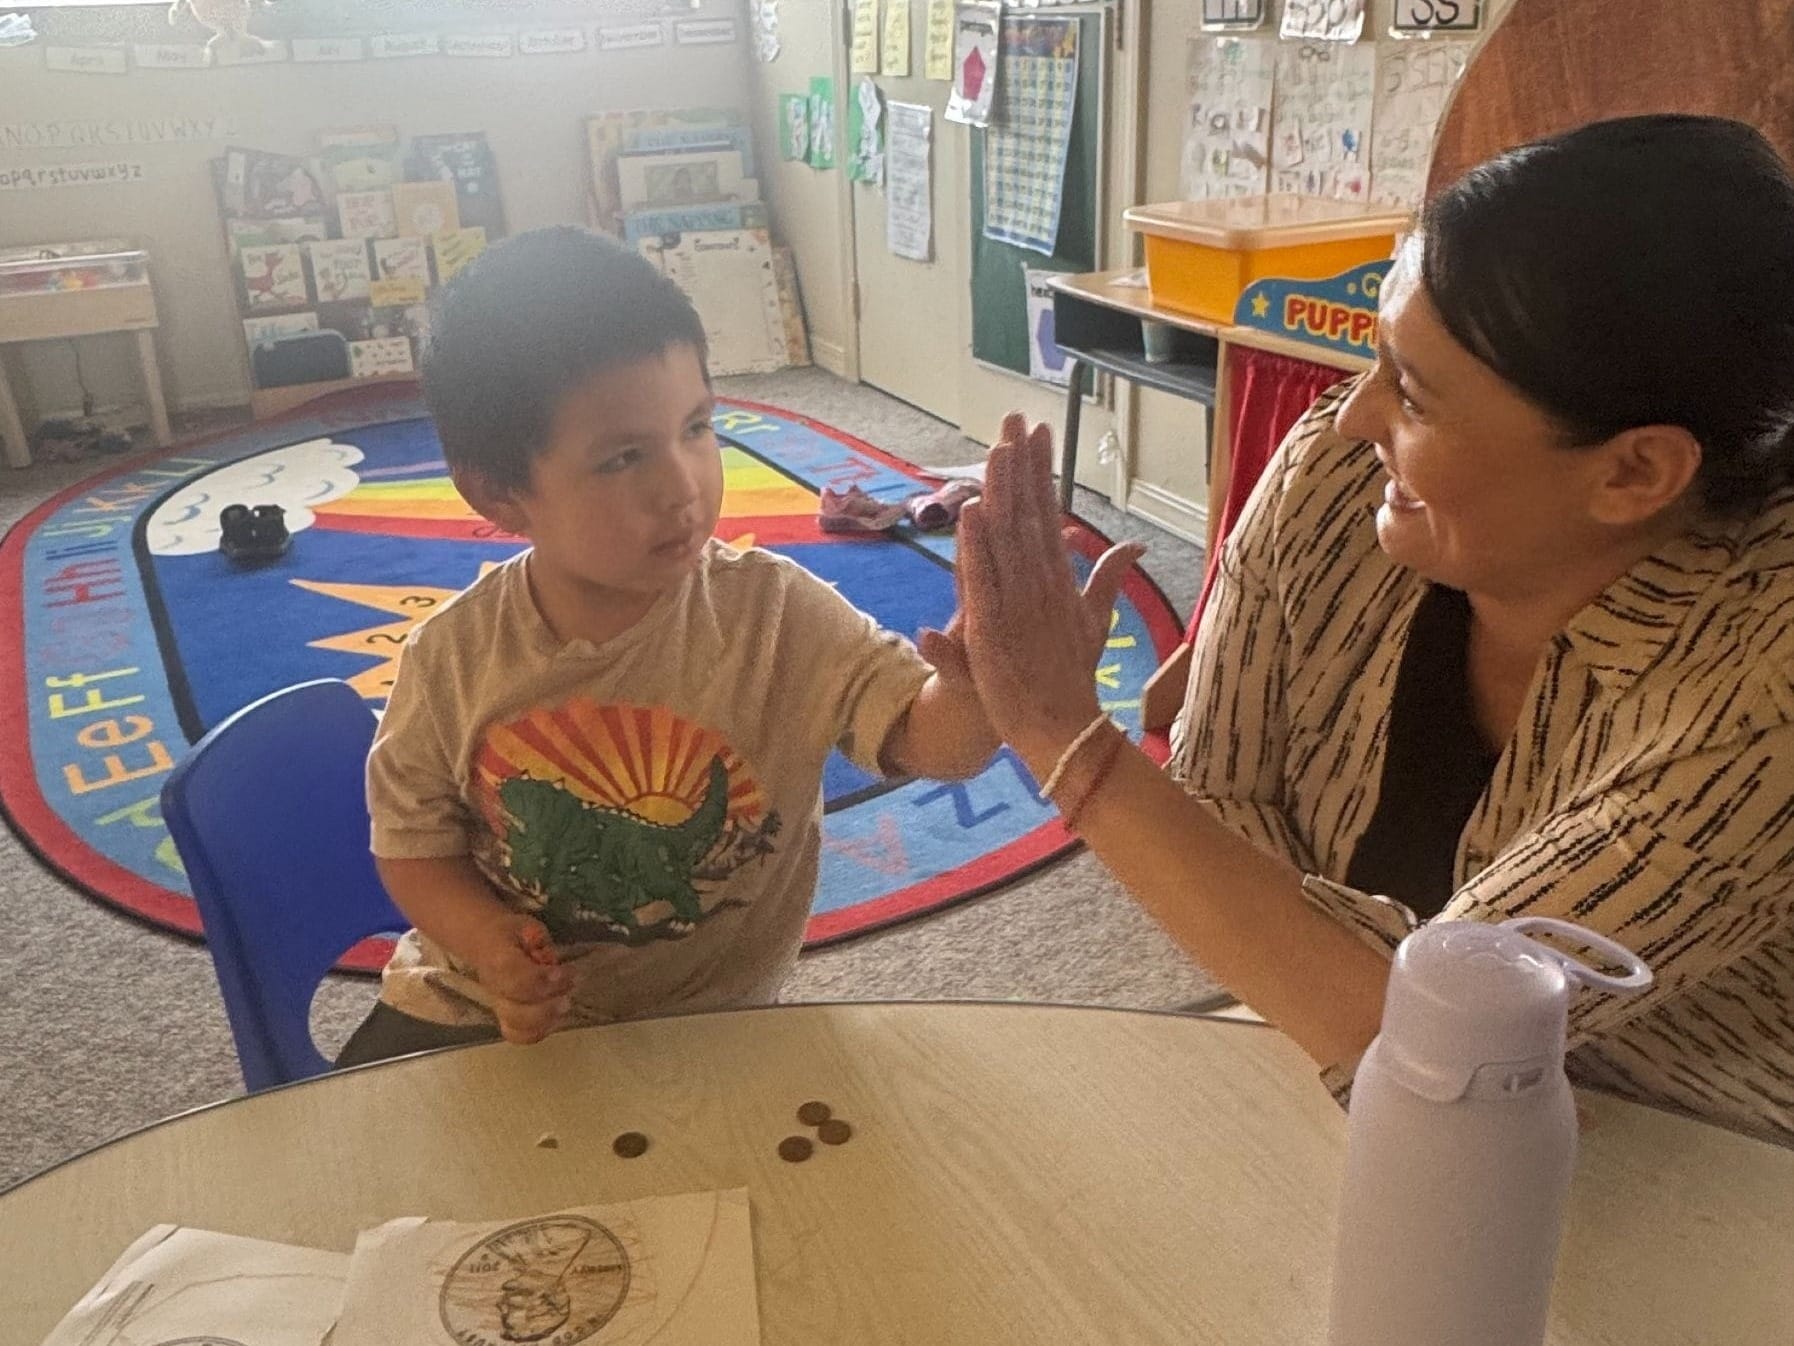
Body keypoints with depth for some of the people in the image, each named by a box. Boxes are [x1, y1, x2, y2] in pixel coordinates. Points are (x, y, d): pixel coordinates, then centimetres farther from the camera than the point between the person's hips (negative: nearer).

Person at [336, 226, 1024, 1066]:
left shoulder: (775, 614, -18)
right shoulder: (454, 658, -14)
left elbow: (929, 741, -24)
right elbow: (414, 840, -1)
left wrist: (979, 679, -47)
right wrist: (488, 940, -21)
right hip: (471, 1012, 1)